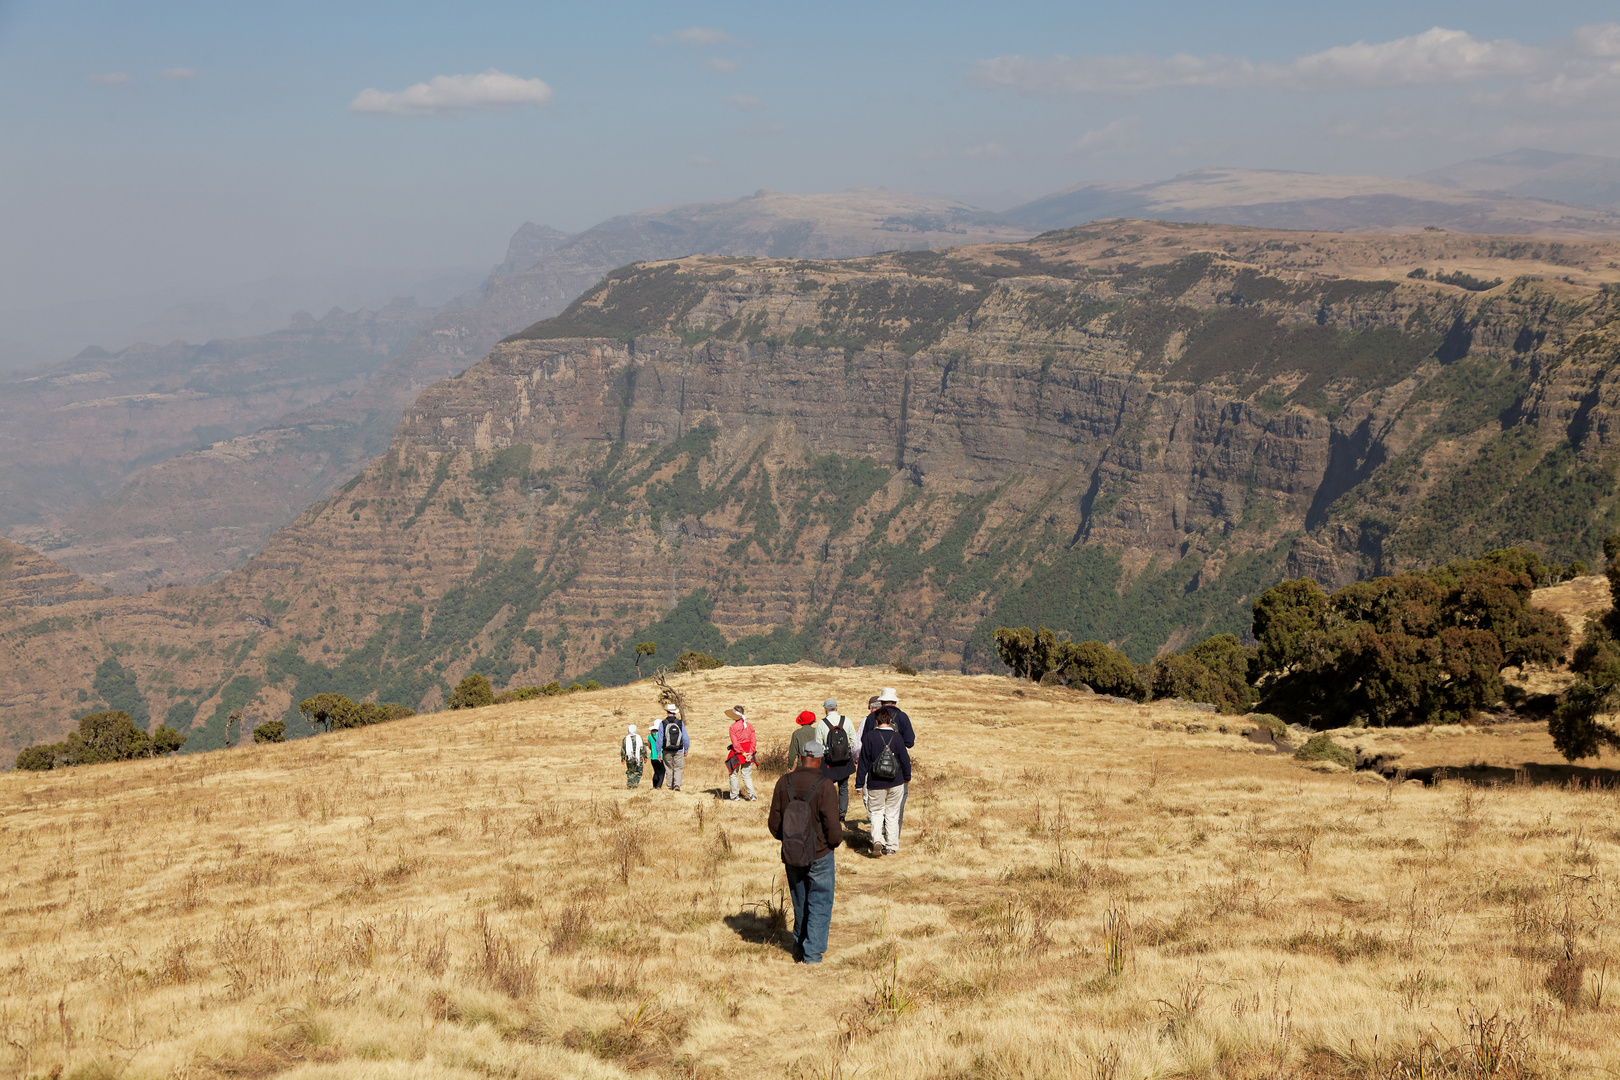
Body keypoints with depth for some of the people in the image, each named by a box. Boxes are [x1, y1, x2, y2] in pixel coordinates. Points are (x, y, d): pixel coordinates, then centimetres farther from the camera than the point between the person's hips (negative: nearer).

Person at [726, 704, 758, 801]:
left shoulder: (733, 727, -12)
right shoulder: (749, 726, 2)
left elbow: (735, 743, -15)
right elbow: (754, 740, -1)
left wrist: (743, 753, -12)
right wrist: (750, 753, -5)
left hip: (737, 753, -4)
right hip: (748, 751, 4)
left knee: (734, 774, 11)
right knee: (747, 775, 13)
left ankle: (734, 796, 14)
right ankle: (752, 795, 2)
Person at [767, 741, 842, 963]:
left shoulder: (784, 784, -7)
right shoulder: (824, 786, -19)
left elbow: (774, 823, 0)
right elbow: (833, 828, -18)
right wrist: (836, 839, 4)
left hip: (791, 856, 4)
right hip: (820, 856, -4)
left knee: (800, 903, 20)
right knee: (819, 903, 10)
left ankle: (800, 949, 31)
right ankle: (812, 952, 6)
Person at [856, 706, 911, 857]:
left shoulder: (870, 737, -9)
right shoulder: (897, 737, -5)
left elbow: (863, 762, -6)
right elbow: (905, 759, 3)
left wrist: (860, 783, 2)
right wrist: (907, 777, 21)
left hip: (875, 784, -1)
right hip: (896, 783, 1)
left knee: (876, 812, 11)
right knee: (892, 814, 12)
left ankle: (877, 840, -11)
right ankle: (891, 847, 16)